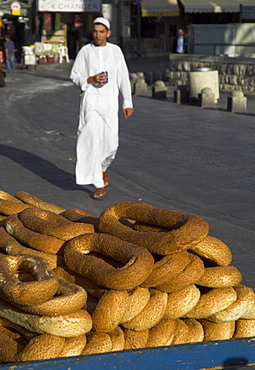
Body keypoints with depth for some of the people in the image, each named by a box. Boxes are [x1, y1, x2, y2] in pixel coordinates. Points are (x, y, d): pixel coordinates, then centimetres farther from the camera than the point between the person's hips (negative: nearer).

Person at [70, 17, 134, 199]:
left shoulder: (115, 50, 4)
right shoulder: (85, 51, 0)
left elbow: (123, 78, 5)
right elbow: (75, 76, 4)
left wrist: (128, 103, 0)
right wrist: (91, 79, -15)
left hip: (110, 101, 1)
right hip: (90, 100, -1)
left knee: (111, 142, -1)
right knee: (93, 140, -10)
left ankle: (102, 168, 34)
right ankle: (99, 185, -5)